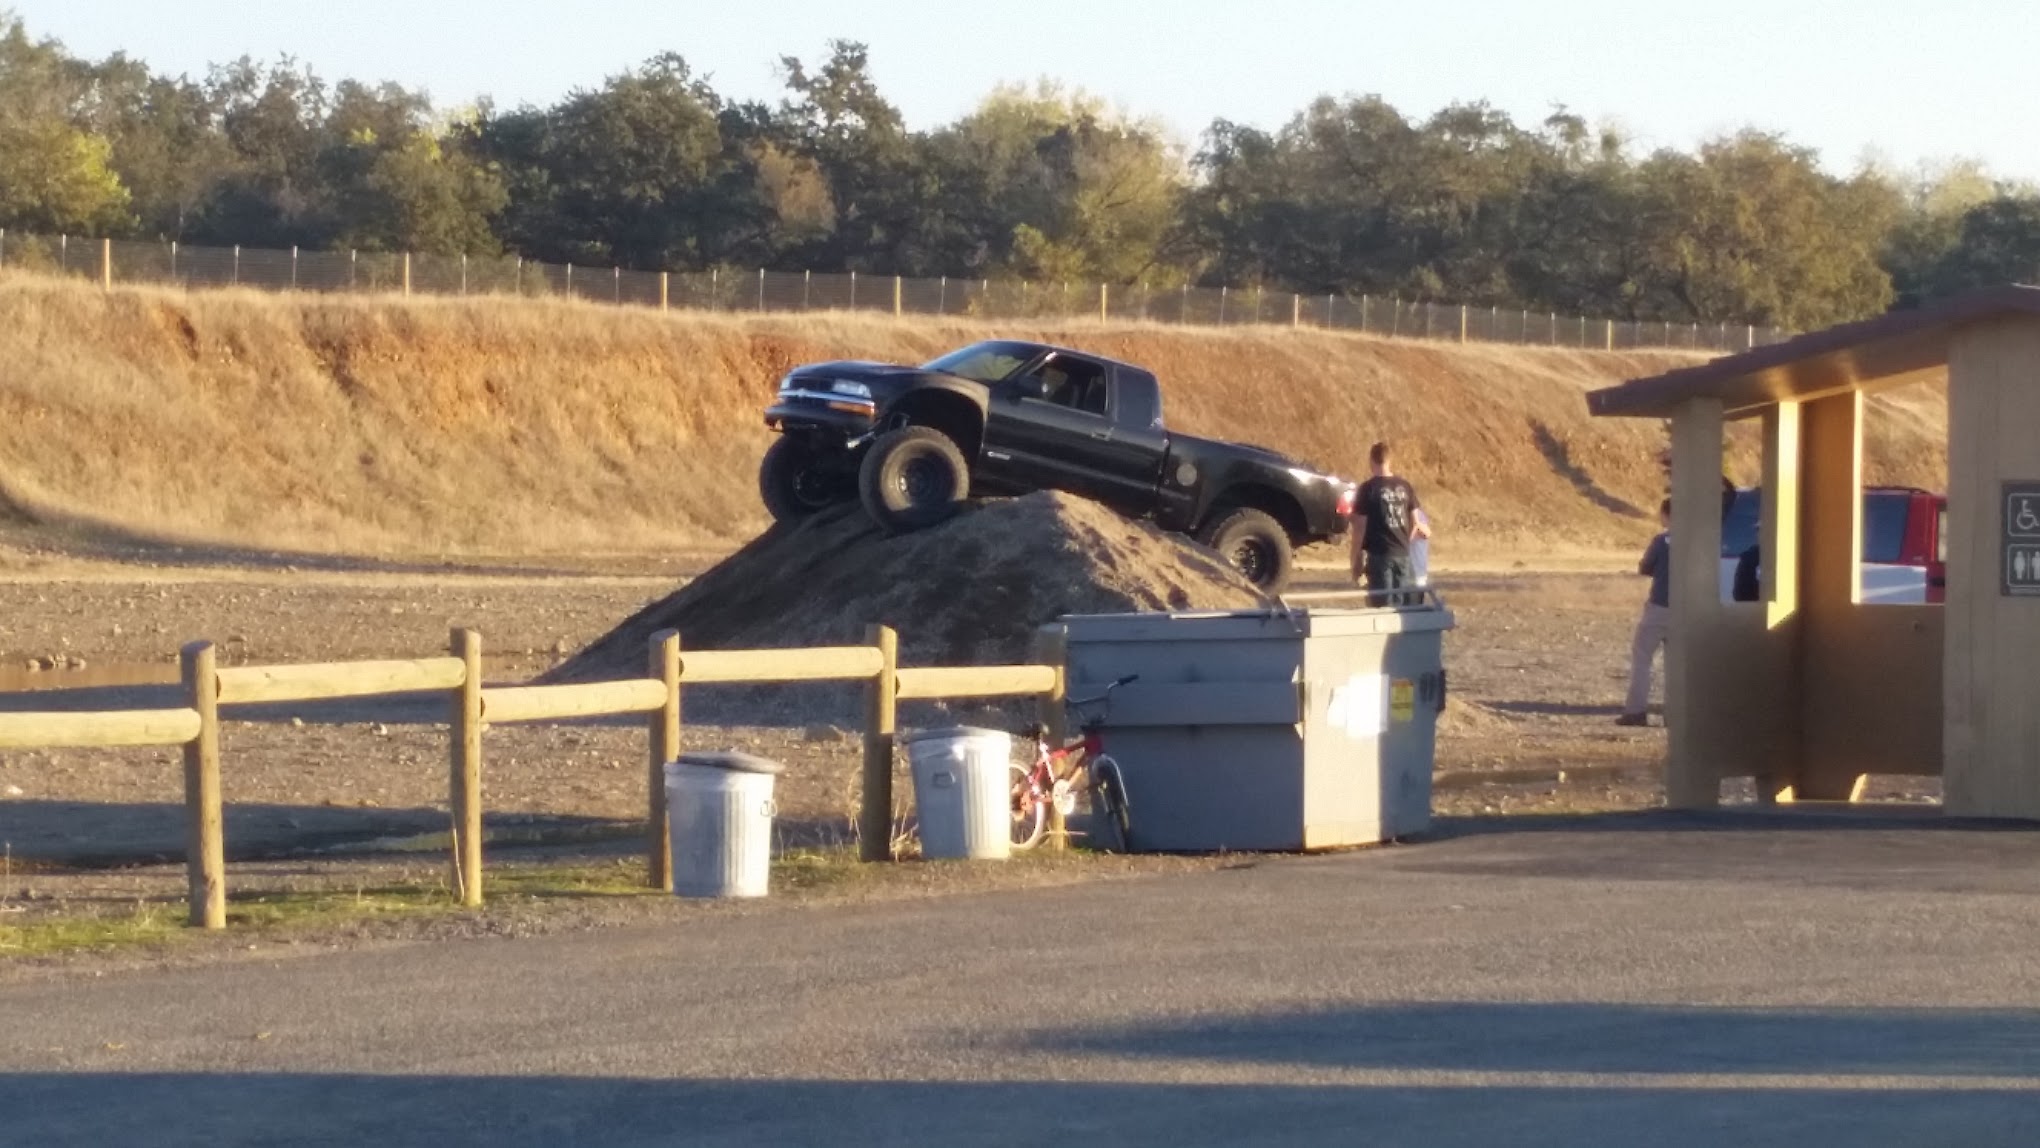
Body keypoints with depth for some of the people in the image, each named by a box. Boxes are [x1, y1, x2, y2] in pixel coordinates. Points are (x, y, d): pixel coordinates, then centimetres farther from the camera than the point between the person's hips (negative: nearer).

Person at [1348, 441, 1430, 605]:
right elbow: (1415, 522, 11)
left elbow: (1360, 528, -9)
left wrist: (1356, 560, -1)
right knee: (1399, 605, 12)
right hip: (1403, 553, 4)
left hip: (1379, 554, -4)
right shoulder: (1405, 486, 4)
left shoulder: (1368, 488, -9)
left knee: (1382, 605, -2)